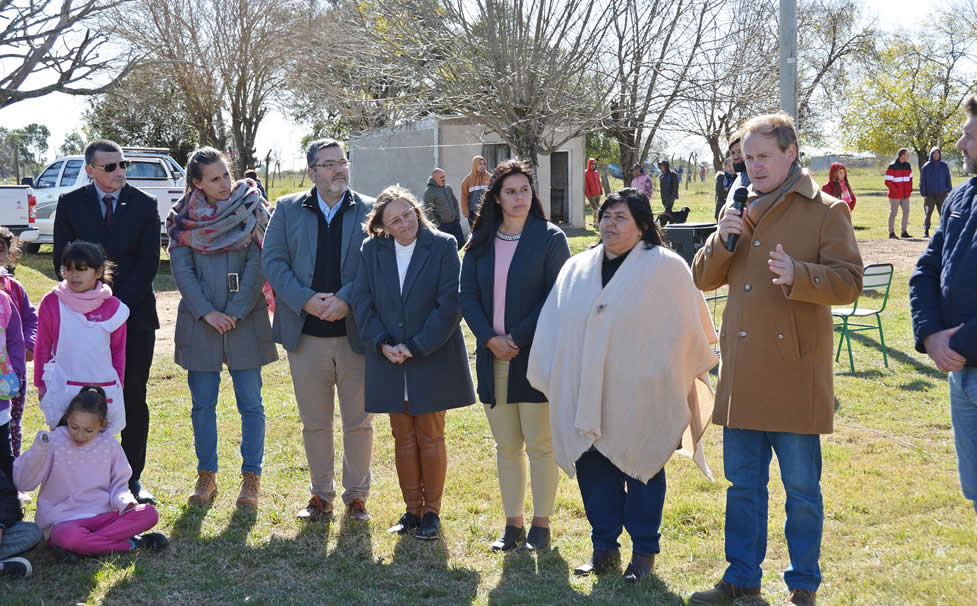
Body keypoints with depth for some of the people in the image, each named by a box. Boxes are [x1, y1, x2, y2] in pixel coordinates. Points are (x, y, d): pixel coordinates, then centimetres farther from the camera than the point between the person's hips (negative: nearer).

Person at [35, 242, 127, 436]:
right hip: (62, 390, -1)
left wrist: (117, 388, 14)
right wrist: (41, 385, 9)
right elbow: (42, 348, 8)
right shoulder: (52, 303, -1)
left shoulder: (112, 307, 1)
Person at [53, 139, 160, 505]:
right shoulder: (70, 204, 4)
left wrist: (118, 306, -11)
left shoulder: (144, 206, 3)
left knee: (134, 399, 4)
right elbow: (62, 261, 4)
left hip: (135, 315, 0)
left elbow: (148, 263, -2)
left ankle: (133, 478, 12)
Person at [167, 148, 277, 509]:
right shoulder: (183, 218, 4)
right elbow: (180, 268, 0)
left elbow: (258, 263, -5)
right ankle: (206, 475, 19)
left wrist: (235, 312, -11)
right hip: (199, 321, 1)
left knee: (251, 403, 1)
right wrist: (207, 313, -10)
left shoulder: (251, 209, 0)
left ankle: (251, 477, 12)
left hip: (245, 320, -1)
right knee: (203, 404, 7)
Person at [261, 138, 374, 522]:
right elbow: (272, 261, 1)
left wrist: (345, 299, -18)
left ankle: (356, 495, 20)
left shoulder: (370, 211, 3)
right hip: (306, 334, 1)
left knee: (359, 422, 6)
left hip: (356, 331, -1)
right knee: (314, 422, 10)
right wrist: (306, 301, -12)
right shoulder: (288, 210, 7)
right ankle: (321, 494, 24)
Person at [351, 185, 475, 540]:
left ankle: (431, 511, 17)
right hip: (389, 361, 3)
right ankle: (412, 509, 21)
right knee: (403, 438, 10)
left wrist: (415, 346, -15)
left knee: (430, 437, 5)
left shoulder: (442, 247, -7)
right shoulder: (373, 250, 3)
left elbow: (450, 305, -11)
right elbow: (363, 301, 3)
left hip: (433, 359, -3)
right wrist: (382, 344, -10)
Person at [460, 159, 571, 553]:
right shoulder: (480, 243, 10)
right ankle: (512, 525, 18)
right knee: (506, 446, 10)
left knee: (540, 444, 1)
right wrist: (490, 339, -9)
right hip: (493, 356, 4)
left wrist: (518, 339, -13)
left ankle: (541, 525, 11)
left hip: (535, 356, -4)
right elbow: (467, 295, 6)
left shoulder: (550, 238, -2)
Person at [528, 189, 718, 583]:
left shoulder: (666, 269, -5)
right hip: (587, 398, 4)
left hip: (639, 396, -4)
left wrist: (681, 381, 3)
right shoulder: (577, 269, 9)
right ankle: (604, 548, 23)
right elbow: (553, 327, 15)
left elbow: (688, 330, 0)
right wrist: (550, 378, 15)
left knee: (642, 470, 5)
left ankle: (644, 552, 19)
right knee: (593, 468, 8)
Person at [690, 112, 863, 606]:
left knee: (801, 487, 5)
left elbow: (848, 282, -9)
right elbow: (703, 279, 12)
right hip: (742, 372, 5)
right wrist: (722, 240, -6)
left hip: (795, 372, -5)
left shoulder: (825, 211, -2)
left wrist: (797, 275, -26)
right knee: (743, 483, 14)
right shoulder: (741, 212, 14)